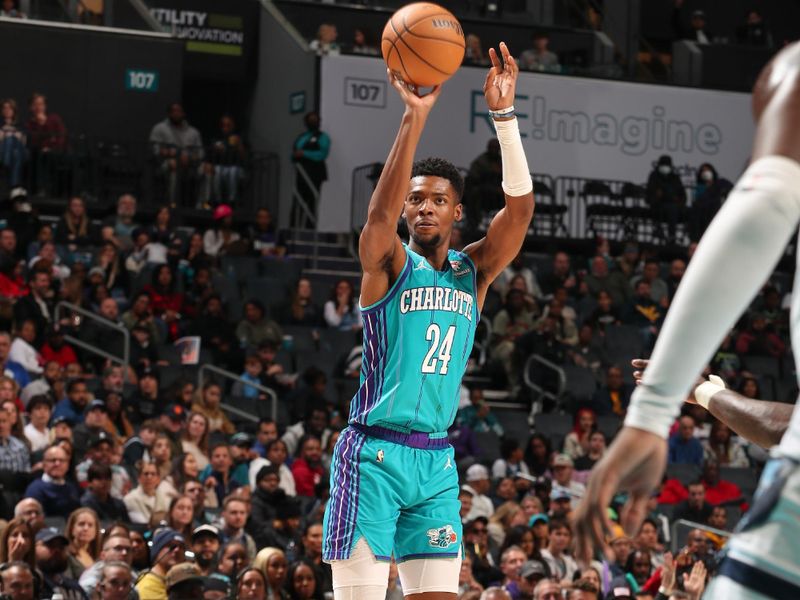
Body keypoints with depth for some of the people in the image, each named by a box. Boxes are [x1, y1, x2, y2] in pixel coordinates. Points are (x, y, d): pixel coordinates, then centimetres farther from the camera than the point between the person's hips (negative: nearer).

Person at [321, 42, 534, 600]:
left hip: (435, 460, 5)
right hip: (374, 454, -5)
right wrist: (415, 118, -32)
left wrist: (504, 113, -17)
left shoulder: (474, 271, 9)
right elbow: (380, 211, -23)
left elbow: (520, 207, -5)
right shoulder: (389, 264, -2)